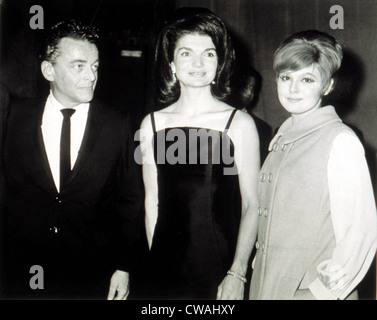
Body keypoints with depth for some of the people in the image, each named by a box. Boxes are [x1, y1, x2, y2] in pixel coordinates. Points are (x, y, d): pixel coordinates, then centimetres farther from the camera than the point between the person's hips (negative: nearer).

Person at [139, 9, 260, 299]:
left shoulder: (239, 124, -4)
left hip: (220, 264, -2)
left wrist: (237, 273, -10)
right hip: (164, 263, 2)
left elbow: (252, 204, -5)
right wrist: (153, 260, 6)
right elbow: (152, 200, 8)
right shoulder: (152, 125, 4)